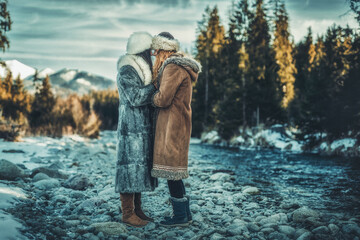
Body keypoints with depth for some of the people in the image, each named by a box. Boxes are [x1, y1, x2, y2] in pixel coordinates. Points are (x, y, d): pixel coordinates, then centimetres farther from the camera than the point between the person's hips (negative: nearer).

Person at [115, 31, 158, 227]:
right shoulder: (127, 71, -13)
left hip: (142, 129, 10)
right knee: (131, 165, -6)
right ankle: (128, 213, 1)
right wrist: (156, 86, -18)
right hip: (131, 128, -10)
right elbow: (136, 97, -24)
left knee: (140, 166, 11)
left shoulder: (140, 70, 17)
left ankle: (137, 209, 19)